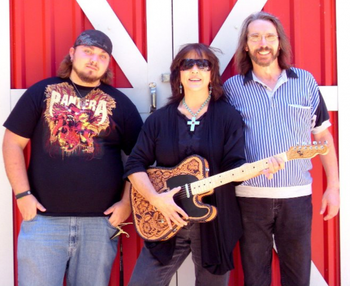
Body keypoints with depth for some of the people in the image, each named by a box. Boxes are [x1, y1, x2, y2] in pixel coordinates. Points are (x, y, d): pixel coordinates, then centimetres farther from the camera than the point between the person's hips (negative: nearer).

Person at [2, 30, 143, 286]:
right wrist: (22, 194, -5)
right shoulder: (42, 92, 5)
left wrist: (127, 203, -2)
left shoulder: (121, 104, 7)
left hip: (101, 221, 1)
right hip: (43, 218, -1)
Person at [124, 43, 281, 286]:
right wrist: (156, 199, -15)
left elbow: (234, 167, -6)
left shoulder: (229, 116, -1)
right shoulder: (159, 118, 3)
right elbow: (135, 164, 0)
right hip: (167, 221, 1)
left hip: (215, 223, -1)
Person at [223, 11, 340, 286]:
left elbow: (323, 136, 8)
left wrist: (333, 186, 5)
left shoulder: (305, 81, 4)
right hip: (250, 196, 0)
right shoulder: (232, 87, 2)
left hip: (297, 196, 1)